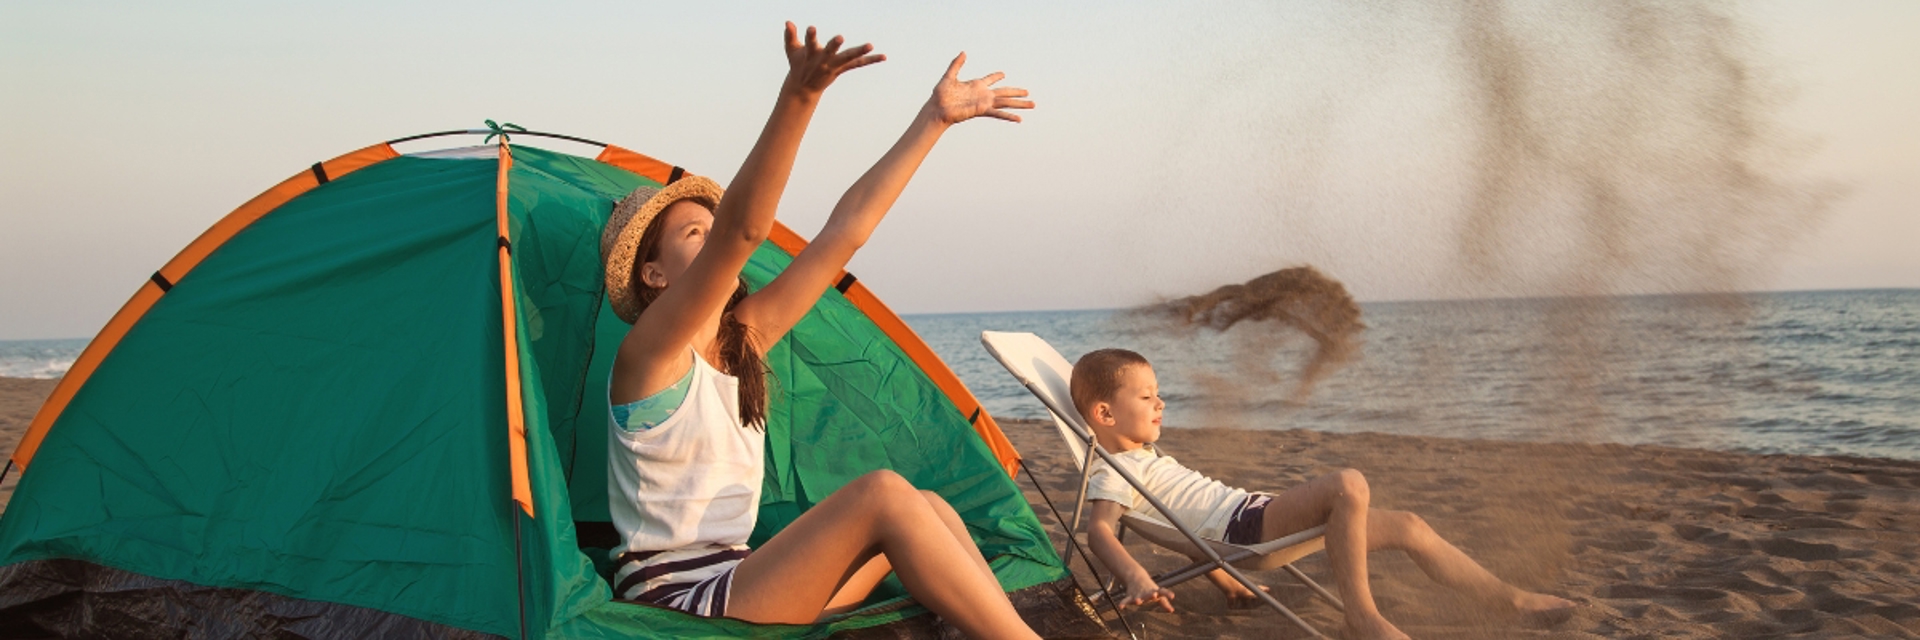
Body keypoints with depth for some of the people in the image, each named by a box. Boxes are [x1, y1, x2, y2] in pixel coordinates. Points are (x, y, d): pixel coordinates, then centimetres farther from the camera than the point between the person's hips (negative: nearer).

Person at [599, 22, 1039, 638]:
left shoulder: (741, 340, 8)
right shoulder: (647, 354, -13)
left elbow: (844, 231, 5)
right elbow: (741, 230, -31)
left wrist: (933, 118, 5)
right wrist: (796, 99, -44)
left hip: (731, 582, 8)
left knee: (926, 510, -5)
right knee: (884, 495, -23)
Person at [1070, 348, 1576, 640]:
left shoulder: (1147, 458, 23)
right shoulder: (1112, 473, -10)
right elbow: (1100, 530, -28)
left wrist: (1223, 575, 25)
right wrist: (1136, 578, -47)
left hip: (1254, 514, 10)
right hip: (1243, 526, -10)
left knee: (1408, 527, 9)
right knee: (1347, 485, -32)